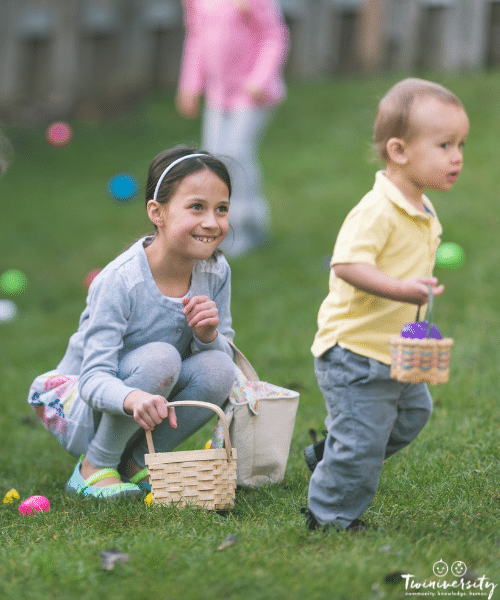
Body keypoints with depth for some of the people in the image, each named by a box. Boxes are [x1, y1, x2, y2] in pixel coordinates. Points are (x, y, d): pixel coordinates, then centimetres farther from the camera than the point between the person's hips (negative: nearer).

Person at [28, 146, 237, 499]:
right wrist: (133, 398, -54)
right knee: (160, 358, -32)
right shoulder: (119, 282, -26)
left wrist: (208, 336, -25)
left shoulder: (216, 272, -8)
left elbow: (225, 356, 0)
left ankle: (137, 462, -1)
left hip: (145, 412, 6)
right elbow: (94, 379, -30)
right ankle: (95, 467, -13)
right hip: (80, 409, -6)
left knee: (218, 369, -22)